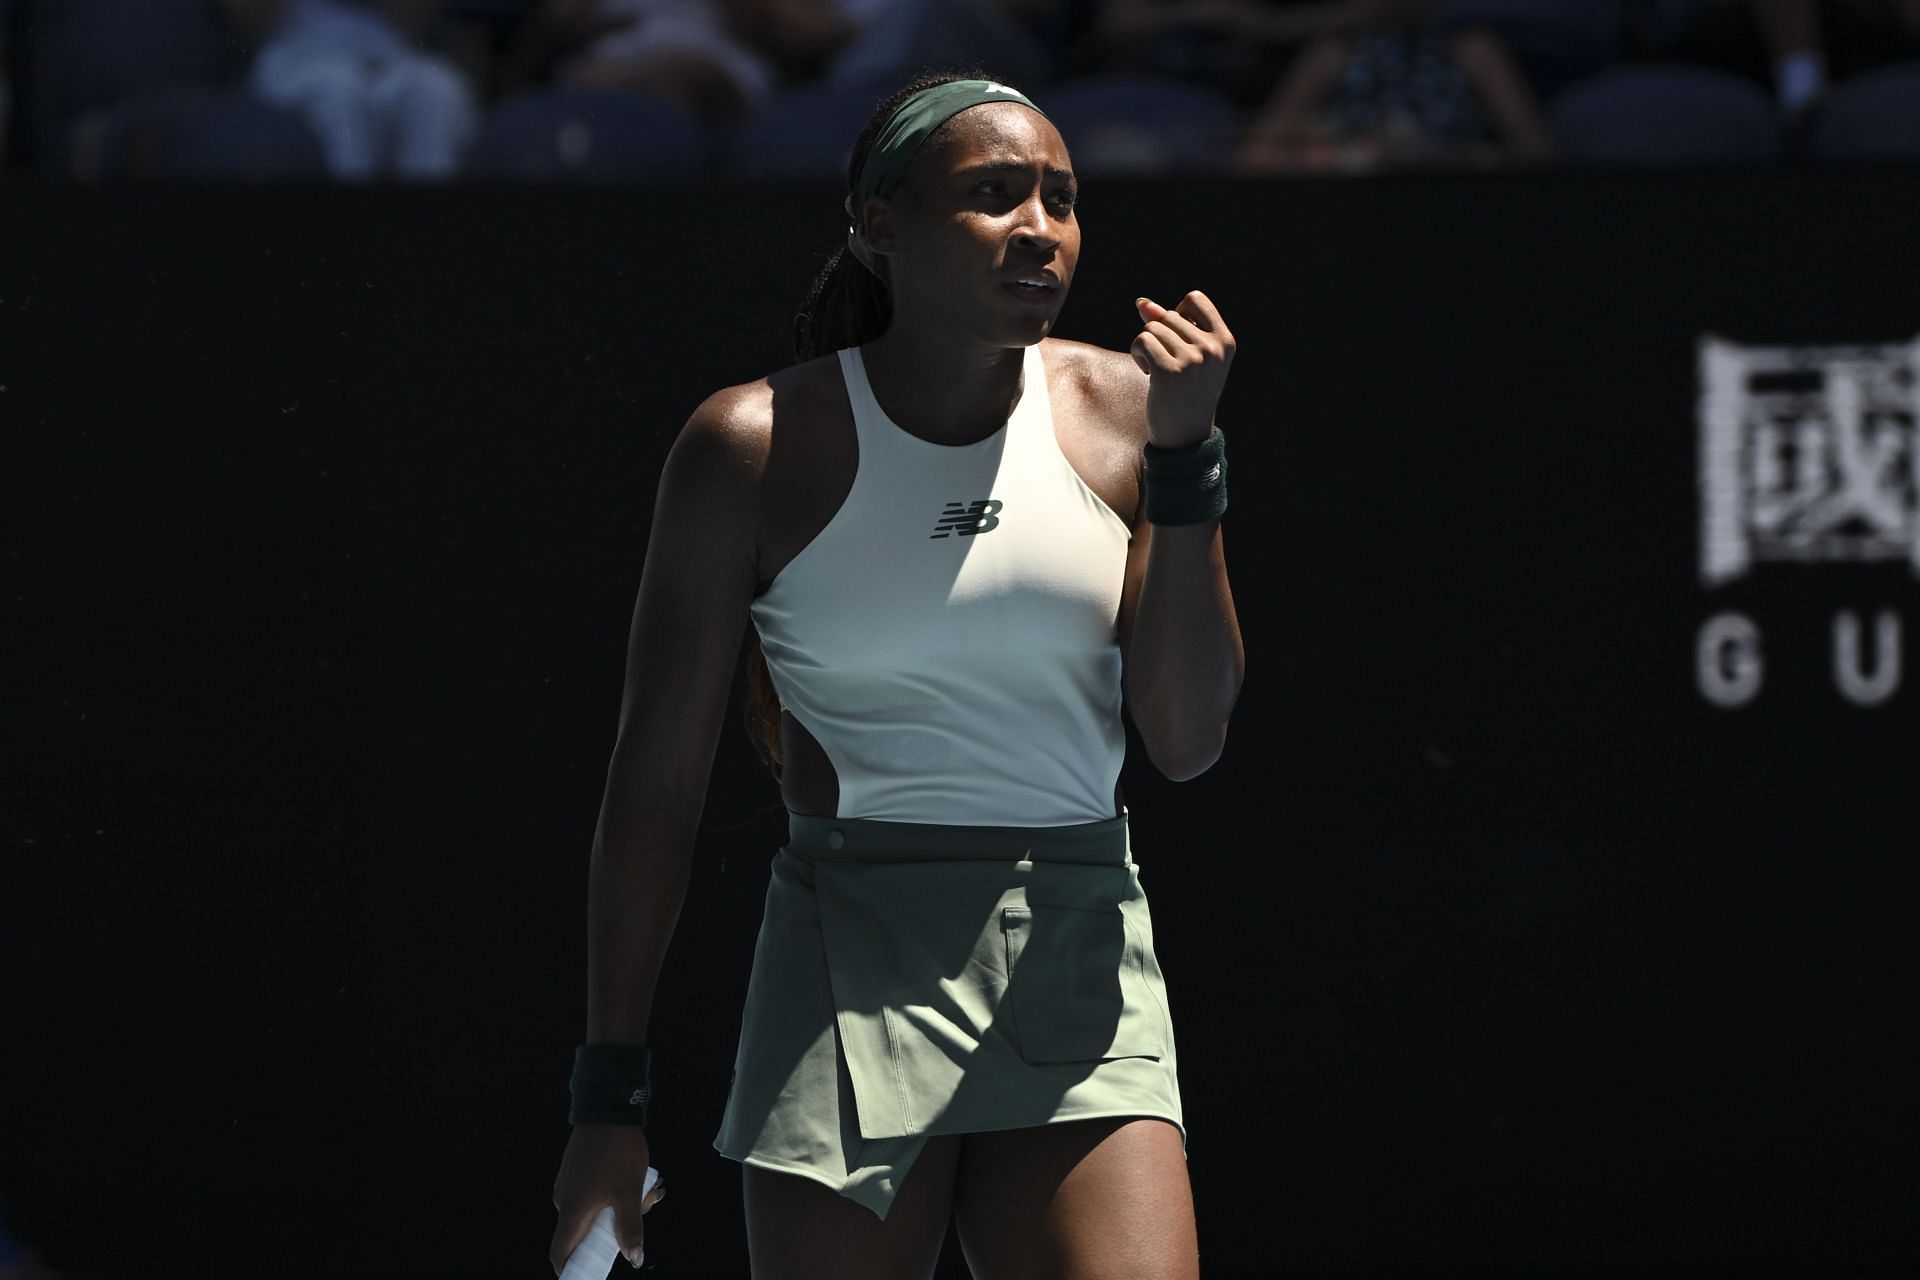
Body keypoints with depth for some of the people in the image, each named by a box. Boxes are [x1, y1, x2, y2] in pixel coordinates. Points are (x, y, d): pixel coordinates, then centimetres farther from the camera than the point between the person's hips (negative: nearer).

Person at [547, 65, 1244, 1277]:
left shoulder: (1117, 409, 4)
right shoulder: (755, 444, -1)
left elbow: (1189, 742, -1)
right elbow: (658, 779, 1)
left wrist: (1186, 460, -9)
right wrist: (612, 1093, -1)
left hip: (1080, 980, 2)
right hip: (851, 975, -2)